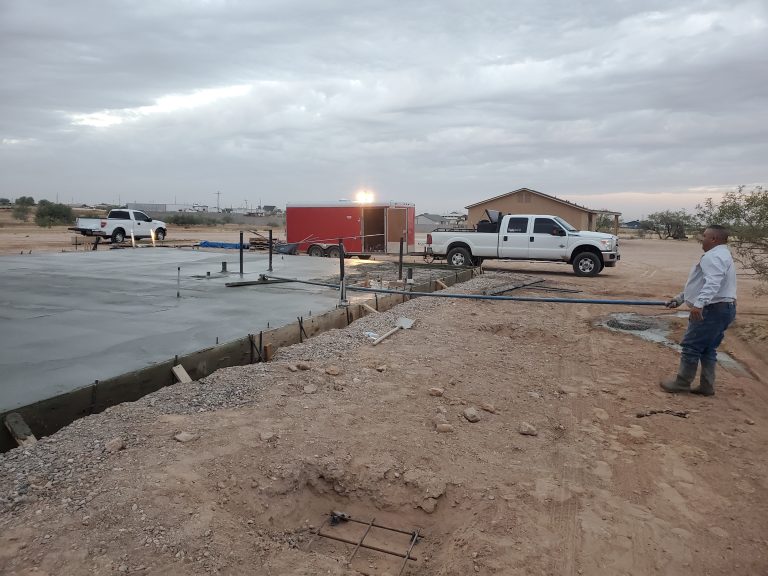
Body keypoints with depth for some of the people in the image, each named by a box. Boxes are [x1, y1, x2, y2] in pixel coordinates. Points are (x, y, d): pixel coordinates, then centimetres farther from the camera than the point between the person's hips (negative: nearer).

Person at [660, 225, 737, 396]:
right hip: (722, 309, 11)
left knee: (691, 346, -3)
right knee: (708, 349, 14)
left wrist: (699, 303, -42)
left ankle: (682, 383, 5)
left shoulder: (714, 256, -15)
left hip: (712, 310, -11)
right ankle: (706, 386, 18)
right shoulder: (720, 255, 23)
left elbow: (712, 283, -31)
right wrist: (679, 298, 31)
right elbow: (700, 283, 29)